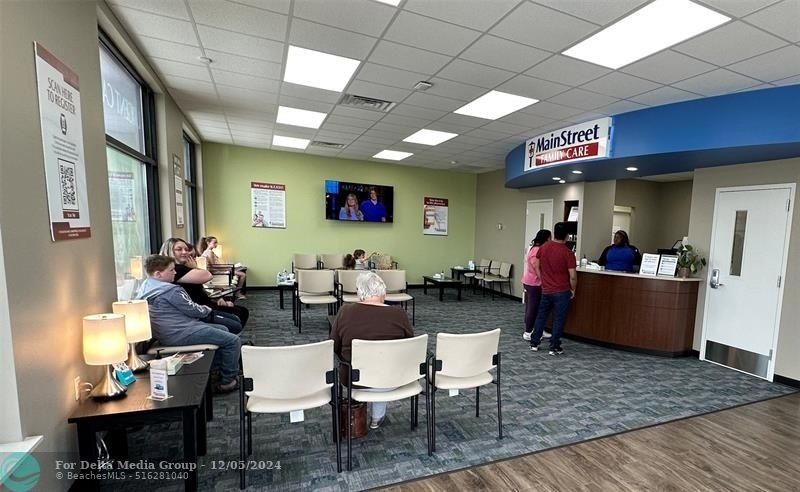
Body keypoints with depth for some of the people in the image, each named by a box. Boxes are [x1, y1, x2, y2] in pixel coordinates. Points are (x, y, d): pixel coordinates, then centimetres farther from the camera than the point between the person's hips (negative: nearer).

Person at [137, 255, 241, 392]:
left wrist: (201, 308, 13)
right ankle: (227, 381, 4)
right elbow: (193, 310, -13)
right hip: (180, 334, -11)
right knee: (233, 341, -10)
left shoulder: (145, 287, 10)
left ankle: (219, 369, 26)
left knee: (223, 330, 22)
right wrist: (207, 310, 9)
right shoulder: (171, 290, -21)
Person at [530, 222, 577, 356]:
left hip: (546, 290, 4)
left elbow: (536, 266, 7)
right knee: (558, 319, 5)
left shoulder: (543, 247, -1)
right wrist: (573, 290, 1)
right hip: (562, 292, -4)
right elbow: (573, 276, -14)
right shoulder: (568, 253, -14)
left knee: (541, 316, 16)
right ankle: (554, 347, 11)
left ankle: (534, 343, 22)